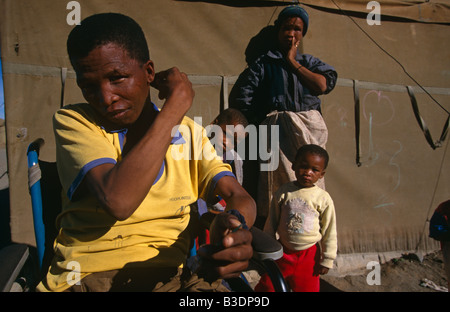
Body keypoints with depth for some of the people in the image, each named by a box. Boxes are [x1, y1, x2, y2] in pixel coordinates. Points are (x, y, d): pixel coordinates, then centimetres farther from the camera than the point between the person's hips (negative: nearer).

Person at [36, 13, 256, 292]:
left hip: (167, 276, 2)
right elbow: (117, 201, -24)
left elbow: (240, 197, -1)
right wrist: (177, 102, -17)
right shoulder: (72, 122, -6)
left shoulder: (188, 131, 6)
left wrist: (235, 224, -27)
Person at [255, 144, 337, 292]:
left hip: (309, 255, -1)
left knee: (307, 288, 14)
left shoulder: (323, 198, -11)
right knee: (266, 286, 11)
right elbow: (271, 222, 2)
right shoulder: (283, 192, -7)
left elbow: (329, 232, -3)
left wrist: (327, 260, 0)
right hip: (283, 251, 1)